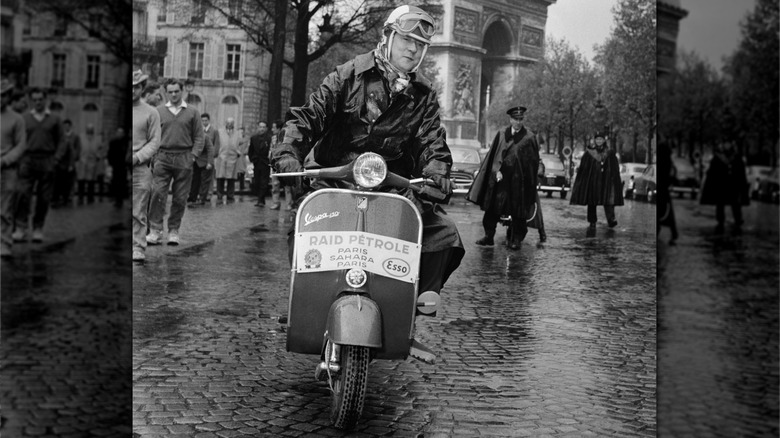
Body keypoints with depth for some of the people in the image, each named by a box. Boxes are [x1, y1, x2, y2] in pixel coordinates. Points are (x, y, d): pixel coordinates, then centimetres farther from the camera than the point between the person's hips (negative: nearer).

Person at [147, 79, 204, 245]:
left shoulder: (192, 112, 7)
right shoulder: (159, 111, 8)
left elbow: (198, 137, 6)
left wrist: (193, 156, -6)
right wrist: (153, 155, -2)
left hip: (184, 159, 0)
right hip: (162, 158, 0)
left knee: (180, 198, 2)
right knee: (158, 193, -10)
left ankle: (173, 231, 12)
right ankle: (155, 230, -6)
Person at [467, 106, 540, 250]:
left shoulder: (529, 137, 1)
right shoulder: (501, 135, 6)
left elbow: (533, 161, 2)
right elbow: (494, 155, 5)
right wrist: (497, 170, -9)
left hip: (519, 180, -2)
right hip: (500, 178, 2)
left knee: (518, 211, 2)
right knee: (492, 208, 2)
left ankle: (516, 239, 11)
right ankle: (489, 236, 10)